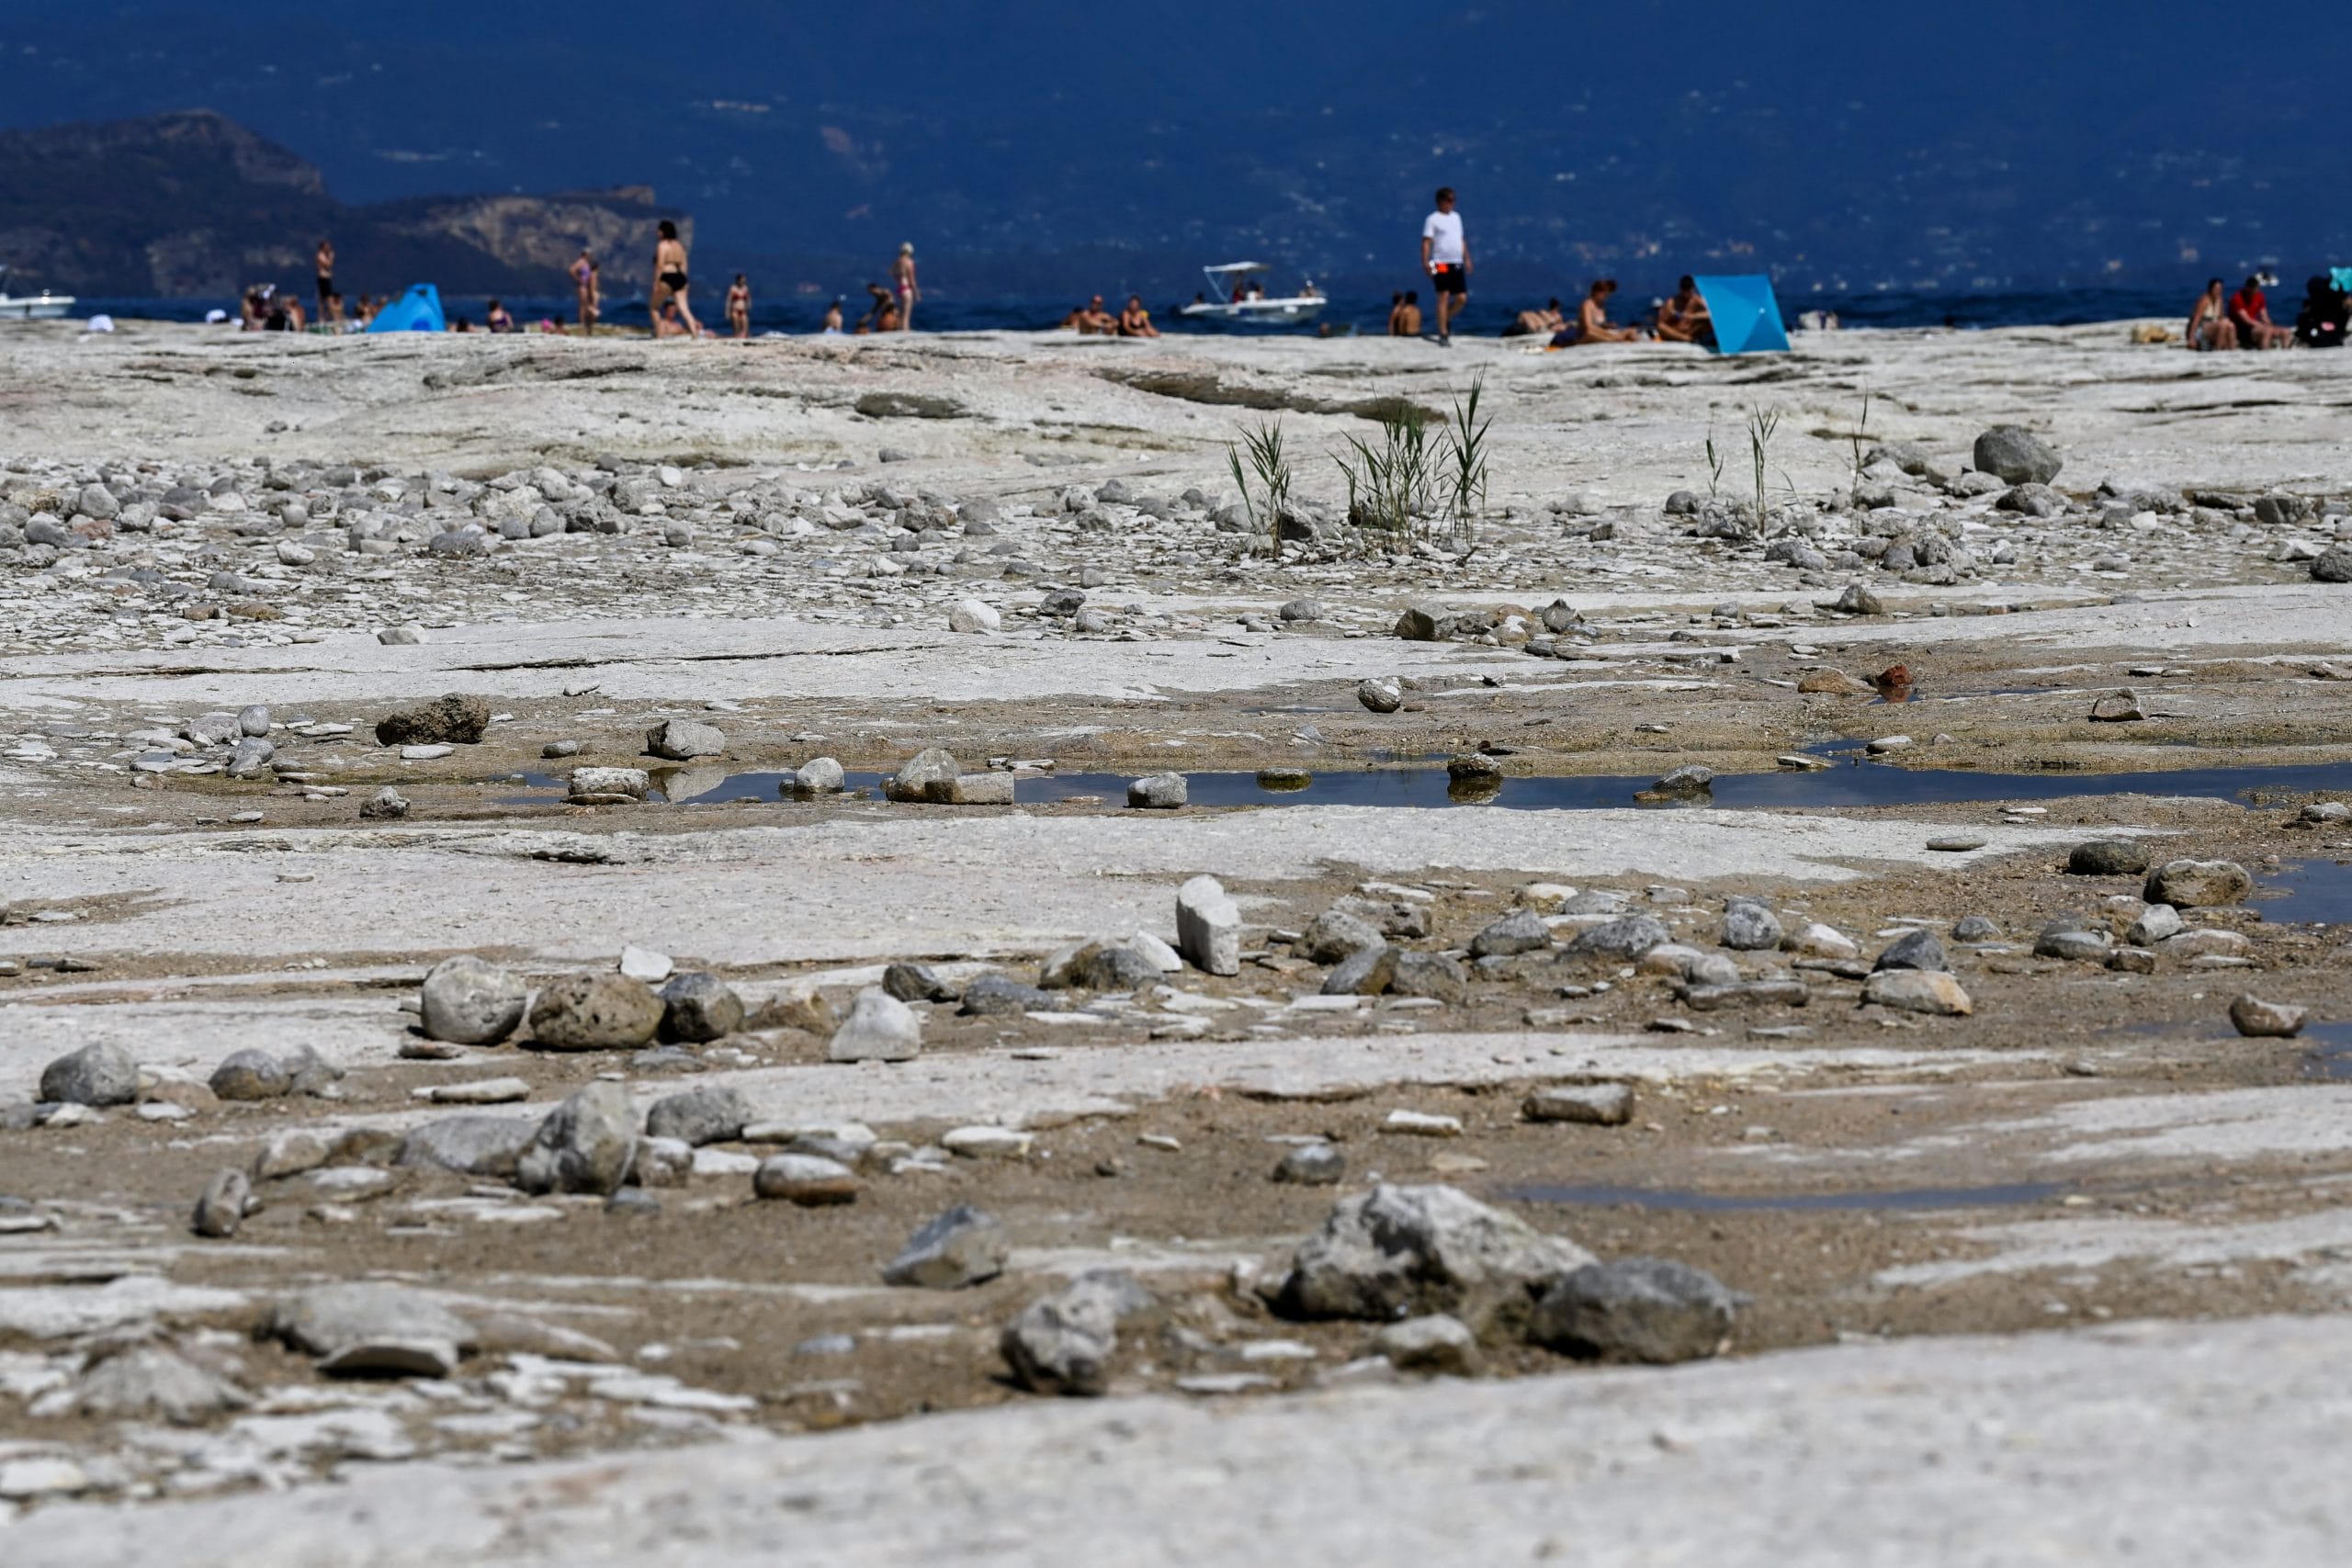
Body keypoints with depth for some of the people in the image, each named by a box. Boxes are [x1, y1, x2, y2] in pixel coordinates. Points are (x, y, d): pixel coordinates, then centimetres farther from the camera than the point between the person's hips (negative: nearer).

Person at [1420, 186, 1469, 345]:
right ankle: (1443, 335, -4)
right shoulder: (1433, 219, -2)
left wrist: (1467, 259, 21)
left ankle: (1446, 319, 27)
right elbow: (1426, 242, -8)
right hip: (1441, 263, -6)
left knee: (1462, 298, 0)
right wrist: (1425, 262, -18)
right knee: (1443, 297, -8)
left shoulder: (1456, 217, 18)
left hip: (1457, 263, 6)